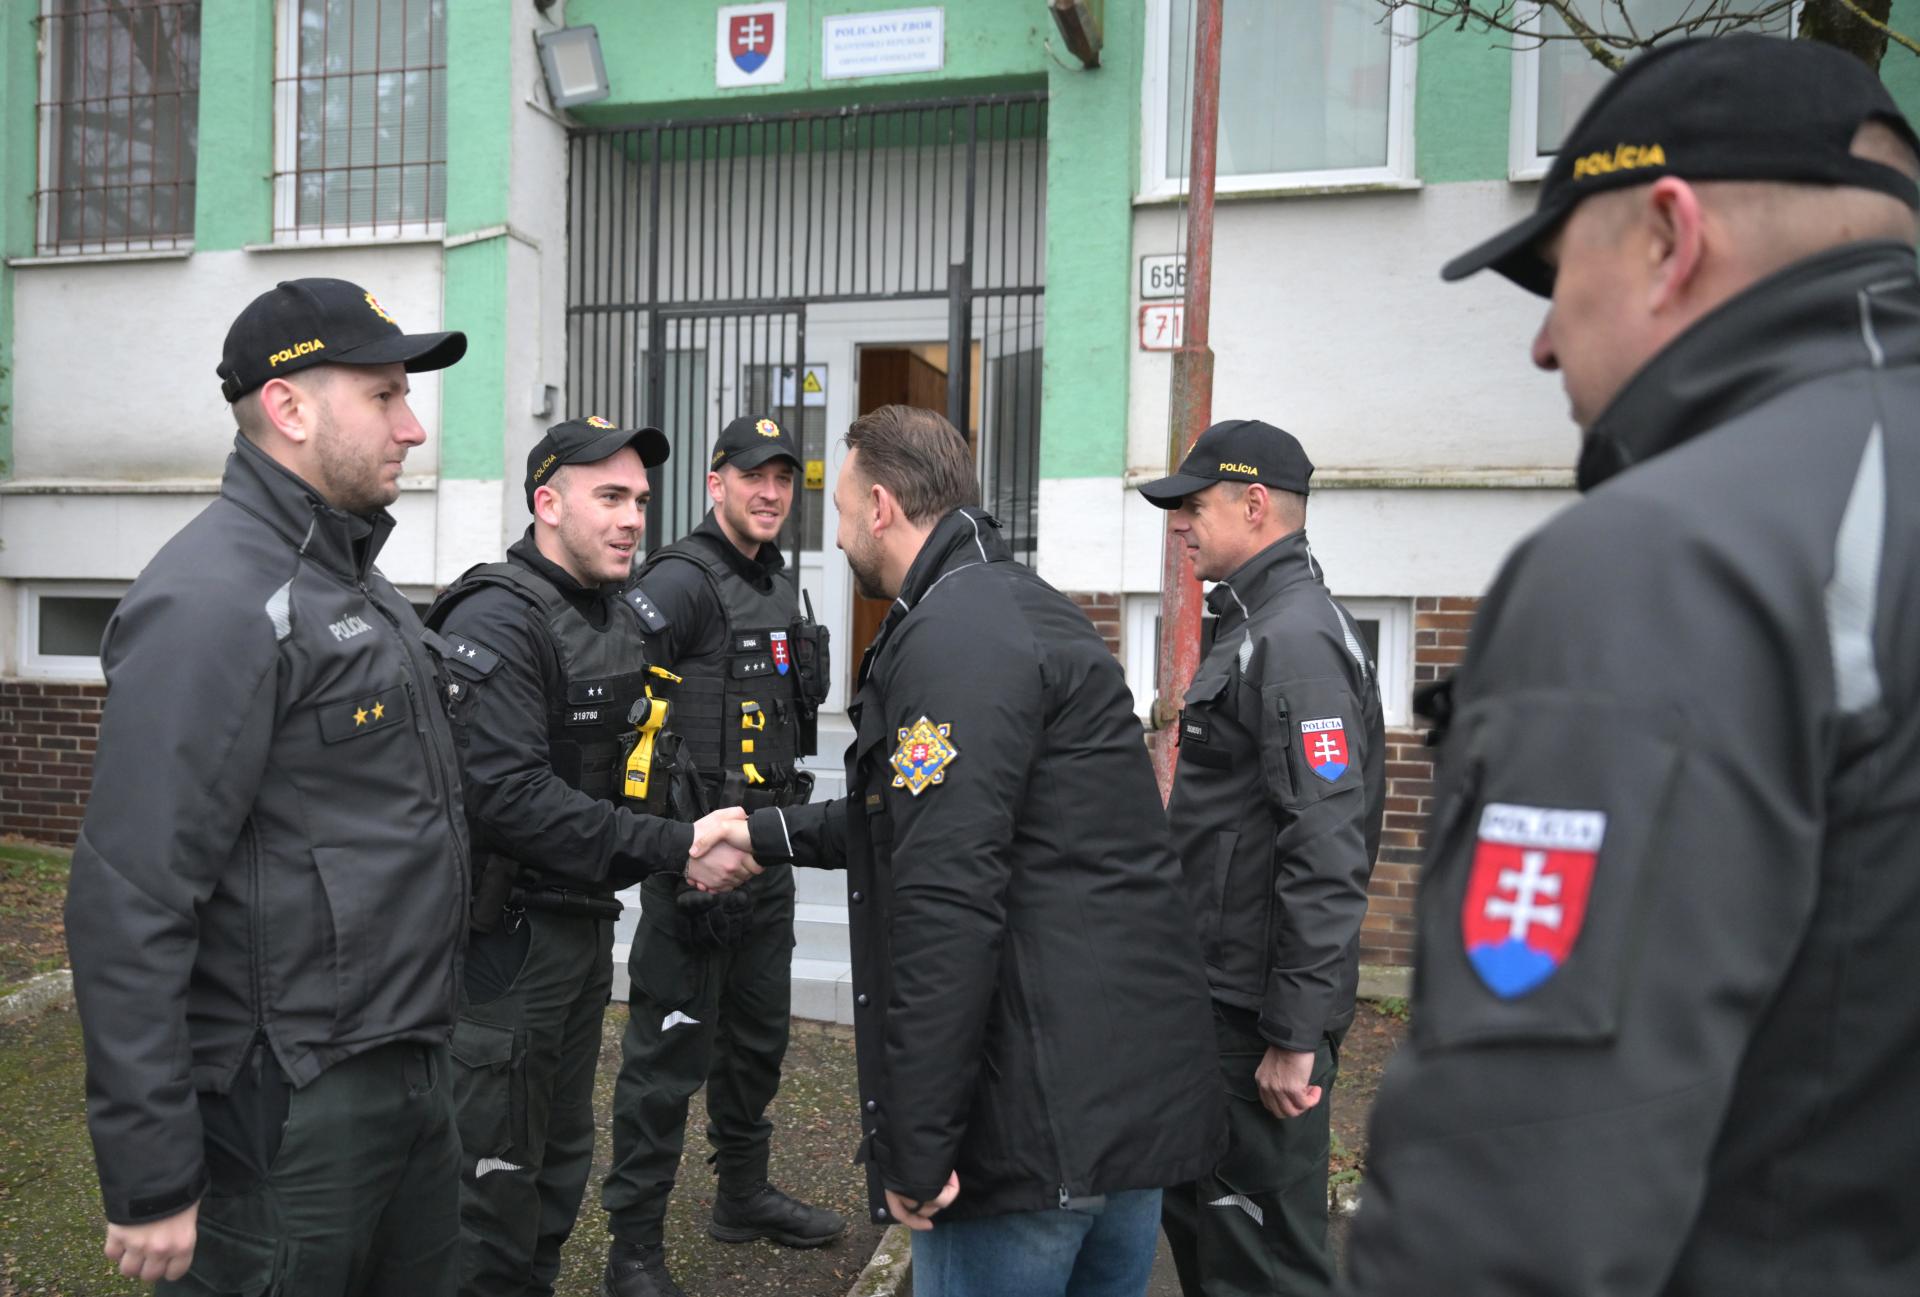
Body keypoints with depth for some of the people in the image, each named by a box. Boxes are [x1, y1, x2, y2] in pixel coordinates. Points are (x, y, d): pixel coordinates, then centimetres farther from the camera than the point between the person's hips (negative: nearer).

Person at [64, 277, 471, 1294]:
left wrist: (418, 1045, 17)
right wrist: (151, 1184, -19)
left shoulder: (348, 574, 11)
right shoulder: (215, 600, -19)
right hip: (289, 1120, -9)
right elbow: (127, 910, -22)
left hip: (409, 1079, 9)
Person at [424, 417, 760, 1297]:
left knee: (562, 1159, 20)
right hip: (506, 933, -8)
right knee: (496, 1173, 3)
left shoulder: (625, 621, 9)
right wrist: (674, 850, -26)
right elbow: (509, 797, -27)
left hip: (585, 925, 9)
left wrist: (699, 835, 1)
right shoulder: (498, 621, -18)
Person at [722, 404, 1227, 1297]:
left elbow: (947, 905, -24)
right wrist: (768, 833, 31)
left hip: (1042, 1121, -10)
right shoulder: (1028, 607, 16)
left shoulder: (953, 637, -17)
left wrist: (915, 1150, -19)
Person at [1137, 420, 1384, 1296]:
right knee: (1197, 1208, 22)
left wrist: (1295, 1033, -24)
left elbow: (1328, 852, -25)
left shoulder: (1296, 639, -19)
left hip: (1262, 1011, -10)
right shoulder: (1256, 625, 14)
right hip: (1222, 993, 10)